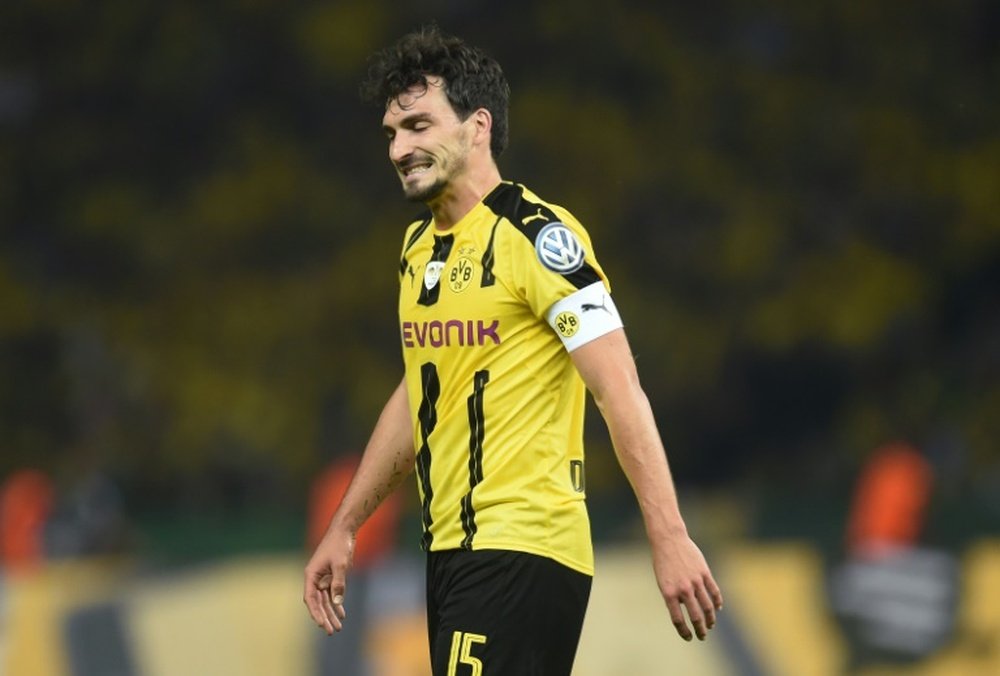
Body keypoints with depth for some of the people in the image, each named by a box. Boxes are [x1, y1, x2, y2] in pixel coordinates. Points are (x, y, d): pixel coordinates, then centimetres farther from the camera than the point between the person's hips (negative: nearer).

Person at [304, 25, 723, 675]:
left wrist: (670, 541, -22)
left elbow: (620, 391, -16)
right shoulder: (418, 245, 14)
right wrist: (344, 529, 25)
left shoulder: (536, 234, -11)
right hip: (451, 549, 9)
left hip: (522, 552, -8)